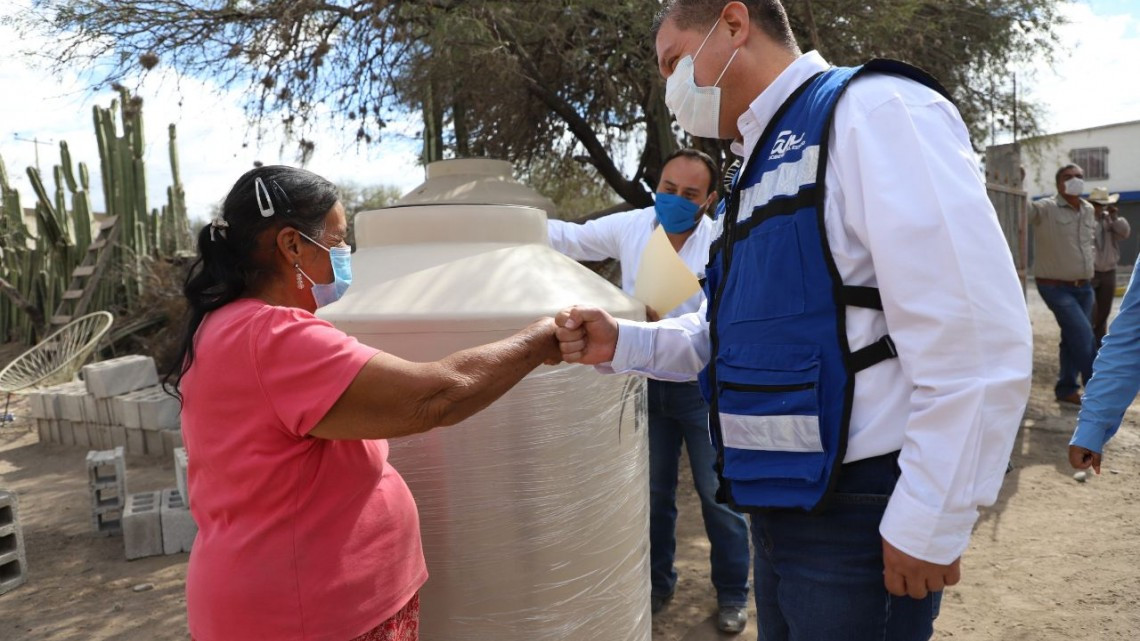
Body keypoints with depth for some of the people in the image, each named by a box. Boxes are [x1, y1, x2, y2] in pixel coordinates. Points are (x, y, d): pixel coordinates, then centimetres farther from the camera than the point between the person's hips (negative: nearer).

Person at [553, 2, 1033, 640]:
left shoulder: (874, 112, -15)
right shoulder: (767, 165, 14)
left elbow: (975, 335, -22)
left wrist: (928, 524, -19)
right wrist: (621, 342, 5)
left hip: (858, 519, -9)